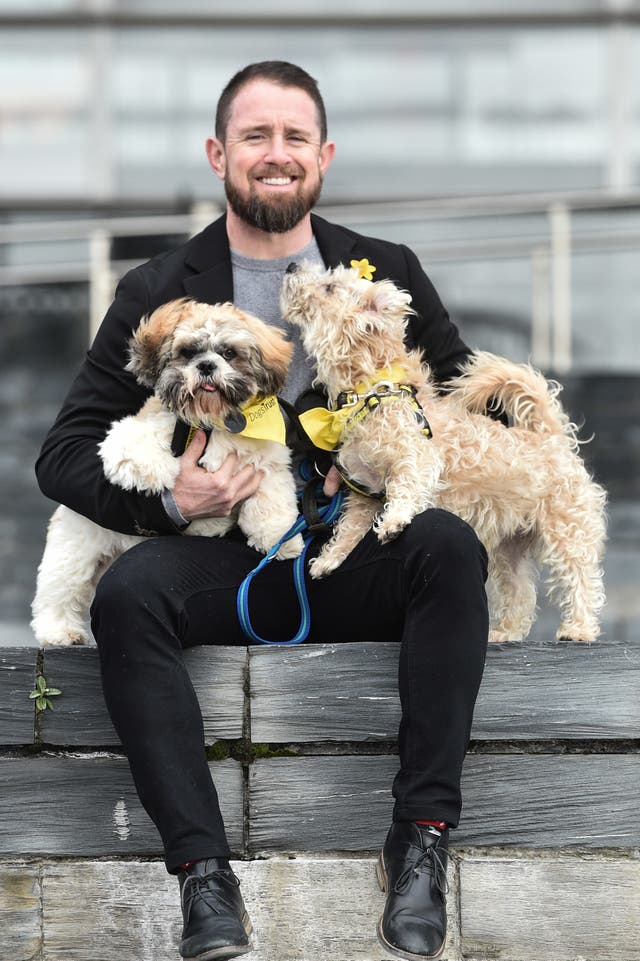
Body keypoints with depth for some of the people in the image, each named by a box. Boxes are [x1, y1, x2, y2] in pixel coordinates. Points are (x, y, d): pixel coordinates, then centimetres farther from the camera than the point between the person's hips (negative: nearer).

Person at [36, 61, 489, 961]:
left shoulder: (388, 273, 11)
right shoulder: (158, 293, 7)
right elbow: (64, 455, 4)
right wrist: (168, 501, -16)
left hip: (354, 558, 1)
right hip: (225, 562, -1)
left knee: (450, 547, -31)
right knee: (127, 591, -33)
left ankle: (420, 843, -30)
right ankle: (204, 870, -35)